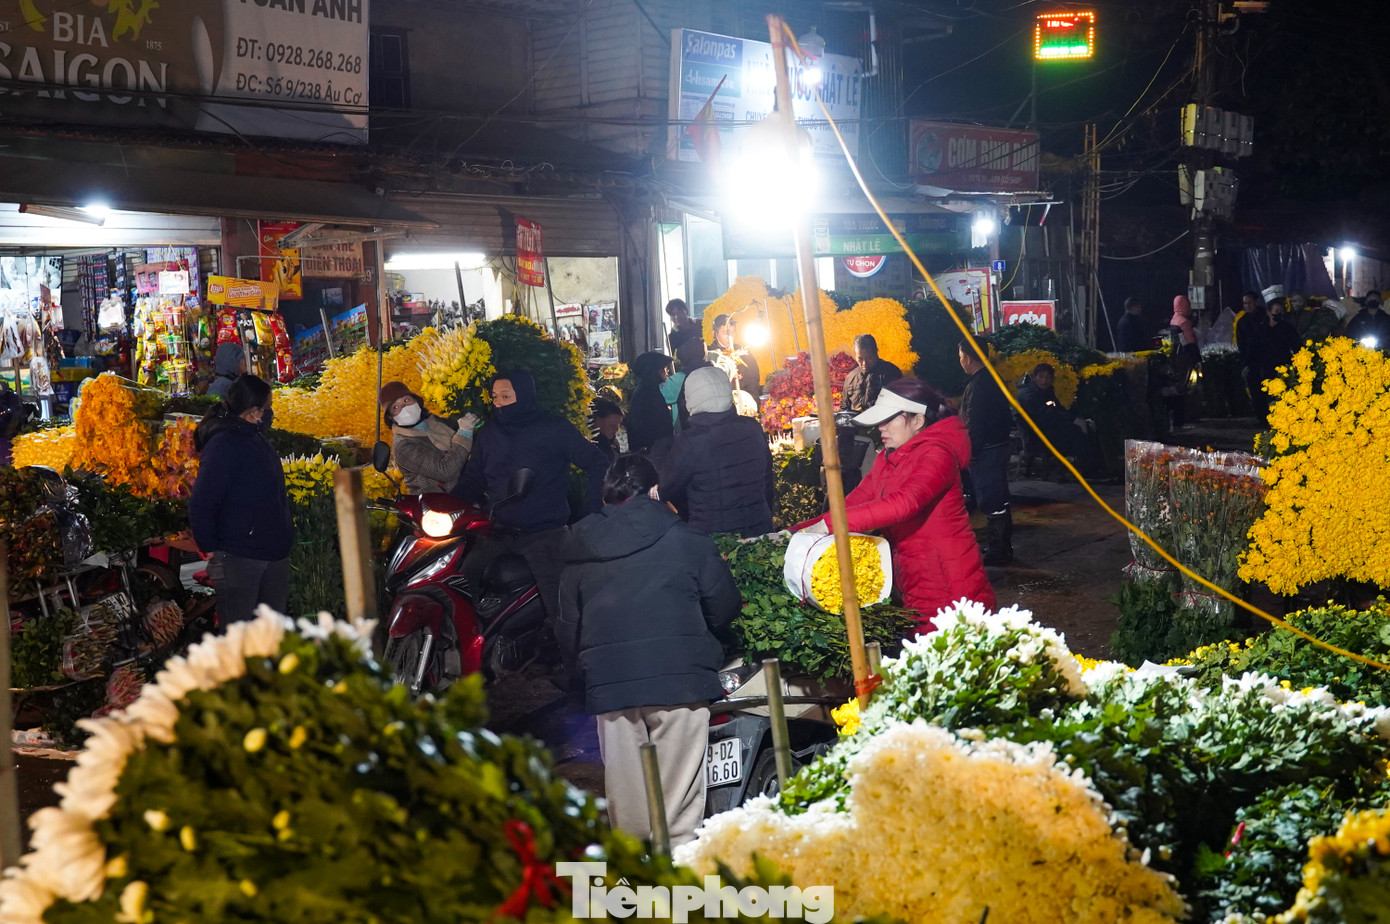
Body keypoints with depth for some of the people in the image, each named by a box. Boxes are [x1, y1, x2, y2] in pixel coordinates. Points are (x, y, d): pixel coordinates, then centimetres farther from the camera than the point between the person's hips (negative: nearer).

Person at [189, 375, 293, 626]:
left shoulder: (255, 437, 10)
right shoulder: (223, 445, -18)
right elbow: (201, 505, -22)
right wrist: (211, 547, -13)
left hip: (274, 555, 9)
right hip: (239, 558, -9)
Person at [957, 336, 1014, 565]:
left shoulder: (977, 385, -19)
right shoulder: (993, 380, 12)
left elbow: (974, 425, -22)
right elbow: (1006, 417, 19)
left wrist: (969, 451, -18)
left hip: (984, 450, -10)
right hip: (999, 445, 10)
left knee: (990, 500, -5)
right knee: (1000, 497, 16)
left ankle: (998, 550, -1)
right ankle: (1004, 546, 26)